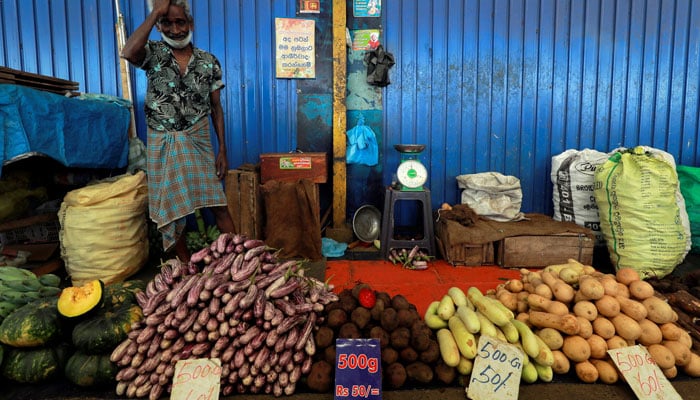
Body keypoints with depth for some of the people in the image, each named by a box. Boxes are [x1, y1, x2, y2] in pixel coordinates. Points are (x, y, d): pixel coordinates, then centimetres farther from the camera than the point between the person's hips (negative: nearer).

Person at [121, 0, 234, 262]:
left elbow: (216, 107, 4)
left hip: (198, 142, 0)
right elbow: (128, 53, -28)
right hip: (163, 145, 0)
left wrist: (223, 149, -1)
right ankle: (187, 268, 22)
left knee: (218, 205, -1)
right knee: (171, 211, 8)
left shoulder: (209, 62, 1)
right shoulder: (153, 53, -3)